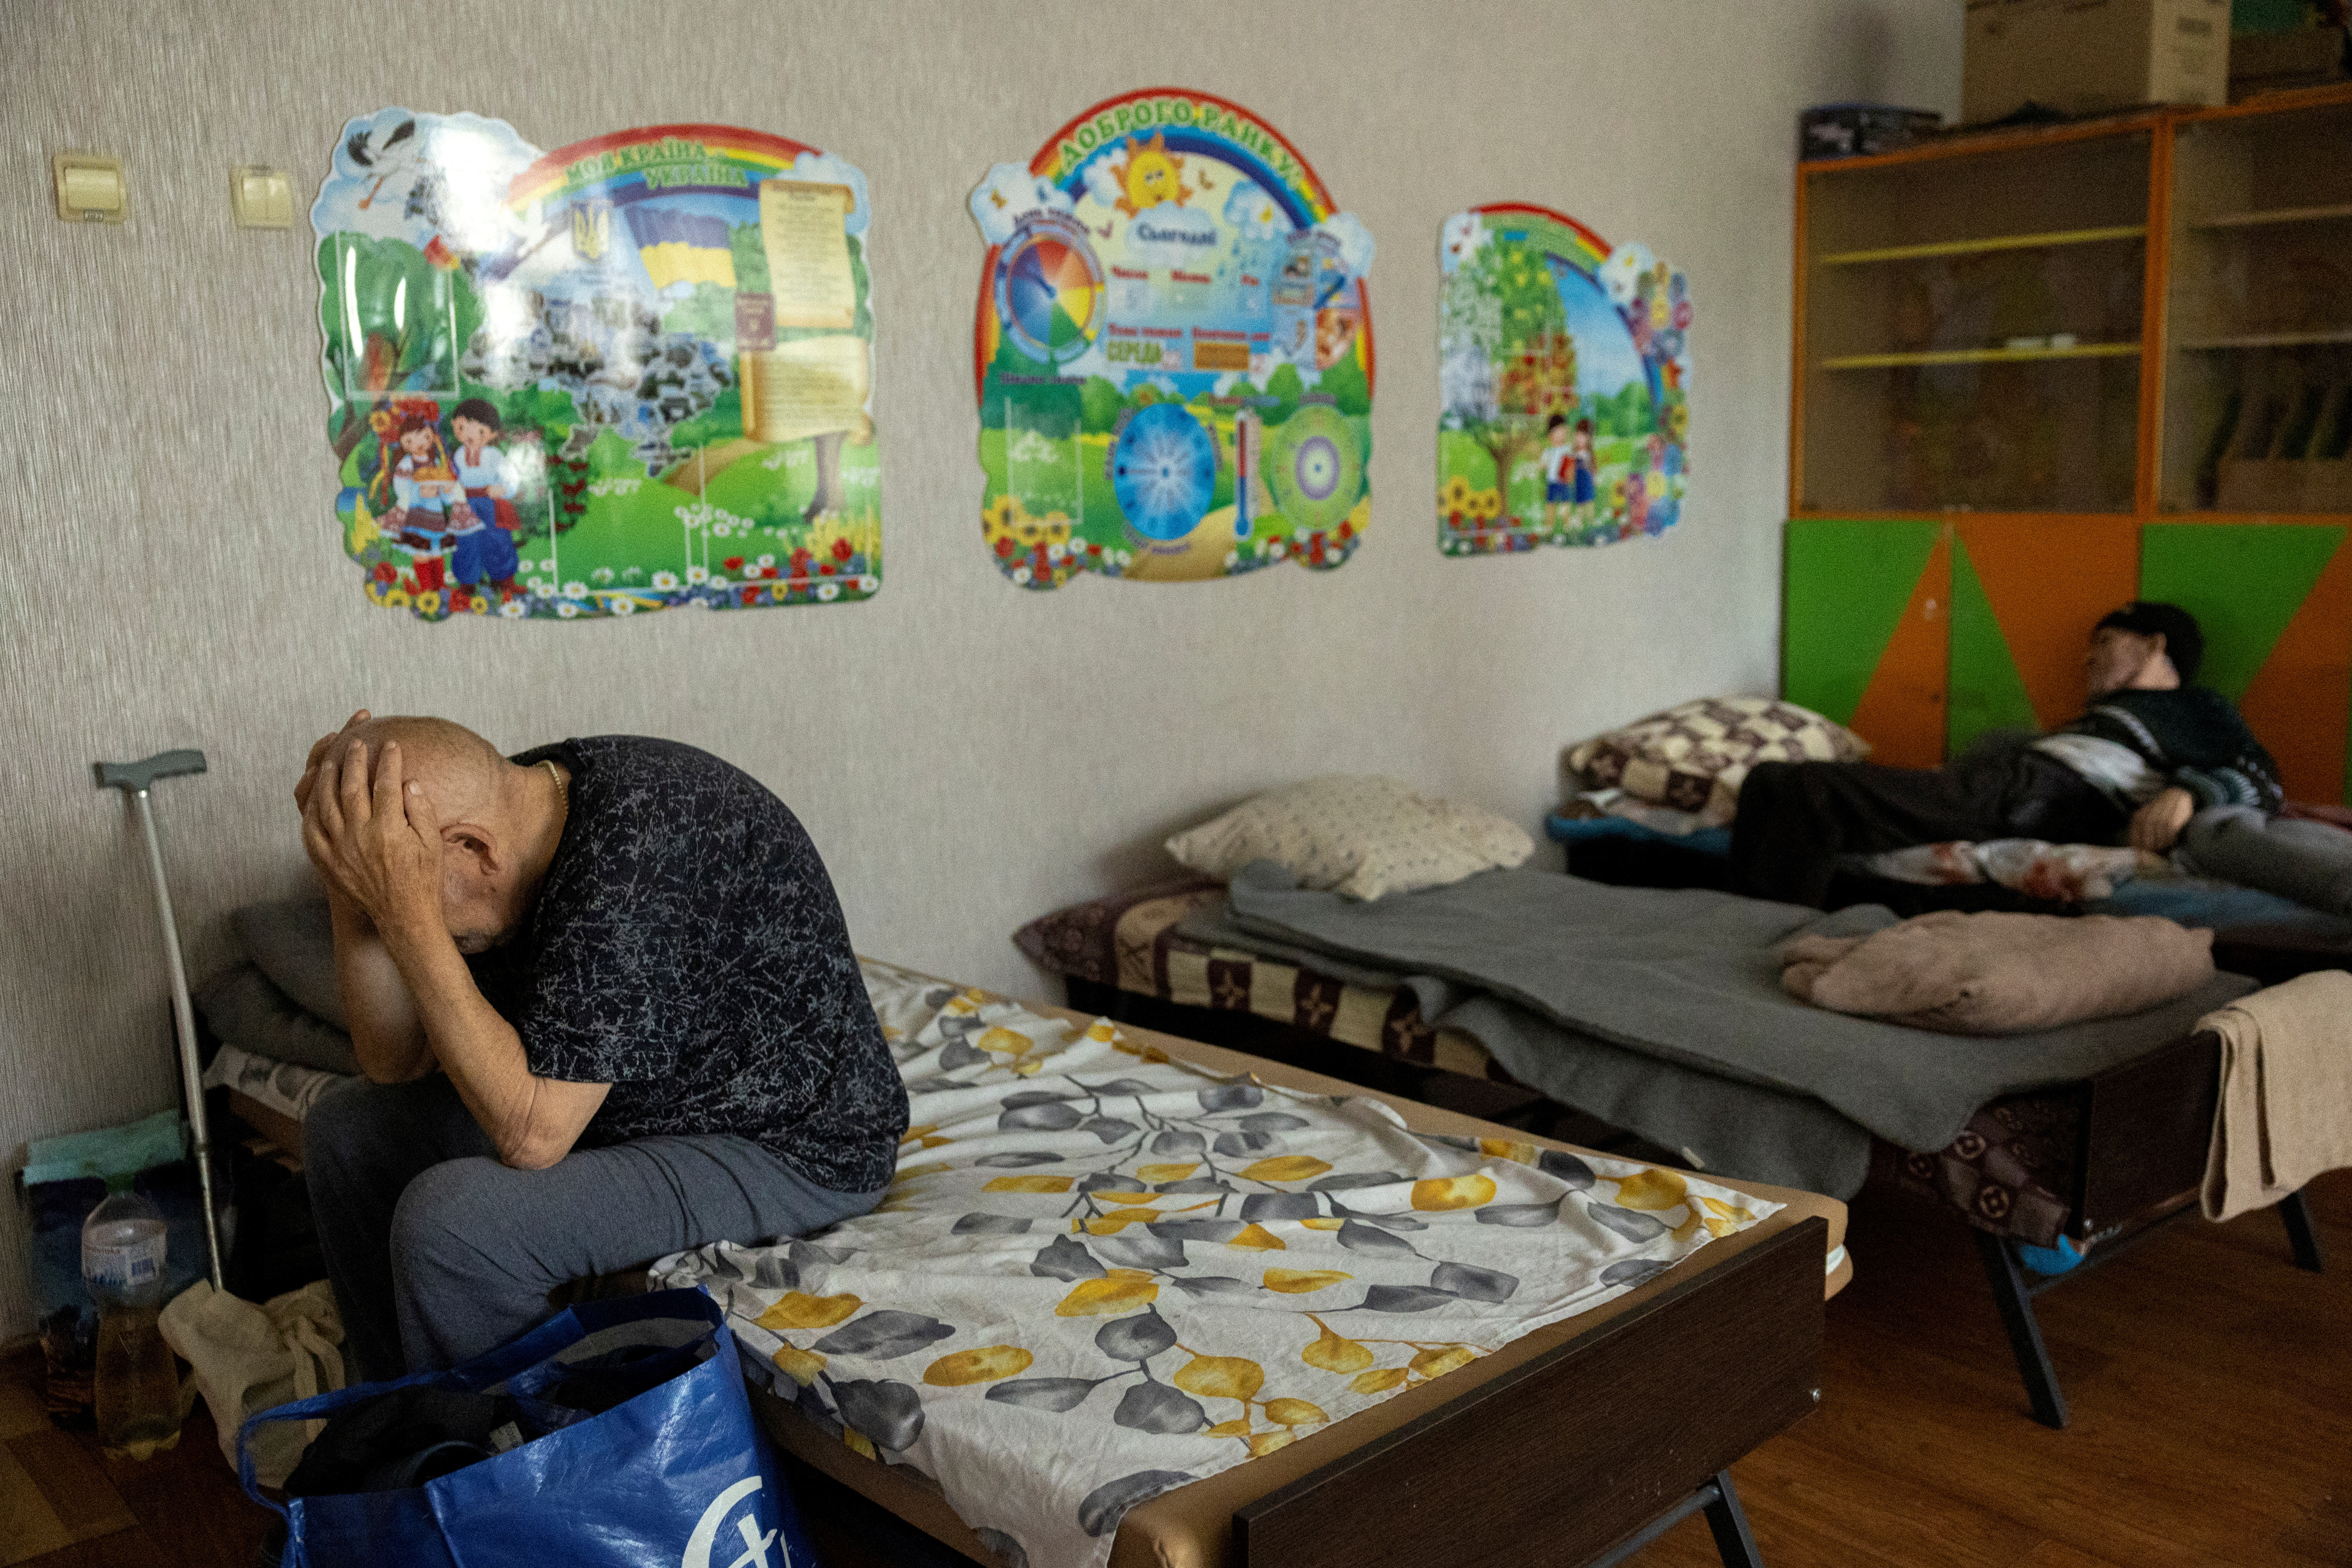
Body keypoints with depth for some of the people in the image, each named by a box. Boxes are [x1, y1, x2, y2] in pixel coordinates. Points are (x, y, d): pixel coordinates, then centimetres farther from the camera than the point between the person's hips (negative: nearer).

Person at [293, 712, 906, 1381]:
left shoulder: (636, 858, -31)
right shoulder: (512, 799, -5)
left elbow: (532, 1135, -32)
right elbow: (396, 1062, -1)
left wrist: (409, 916, -32)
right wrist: (352, 893, -15)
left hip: (790, 1148, -9)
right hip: (650, 1096, 9)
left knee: (452, 1217, -26)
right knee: (346, 1131, 12)